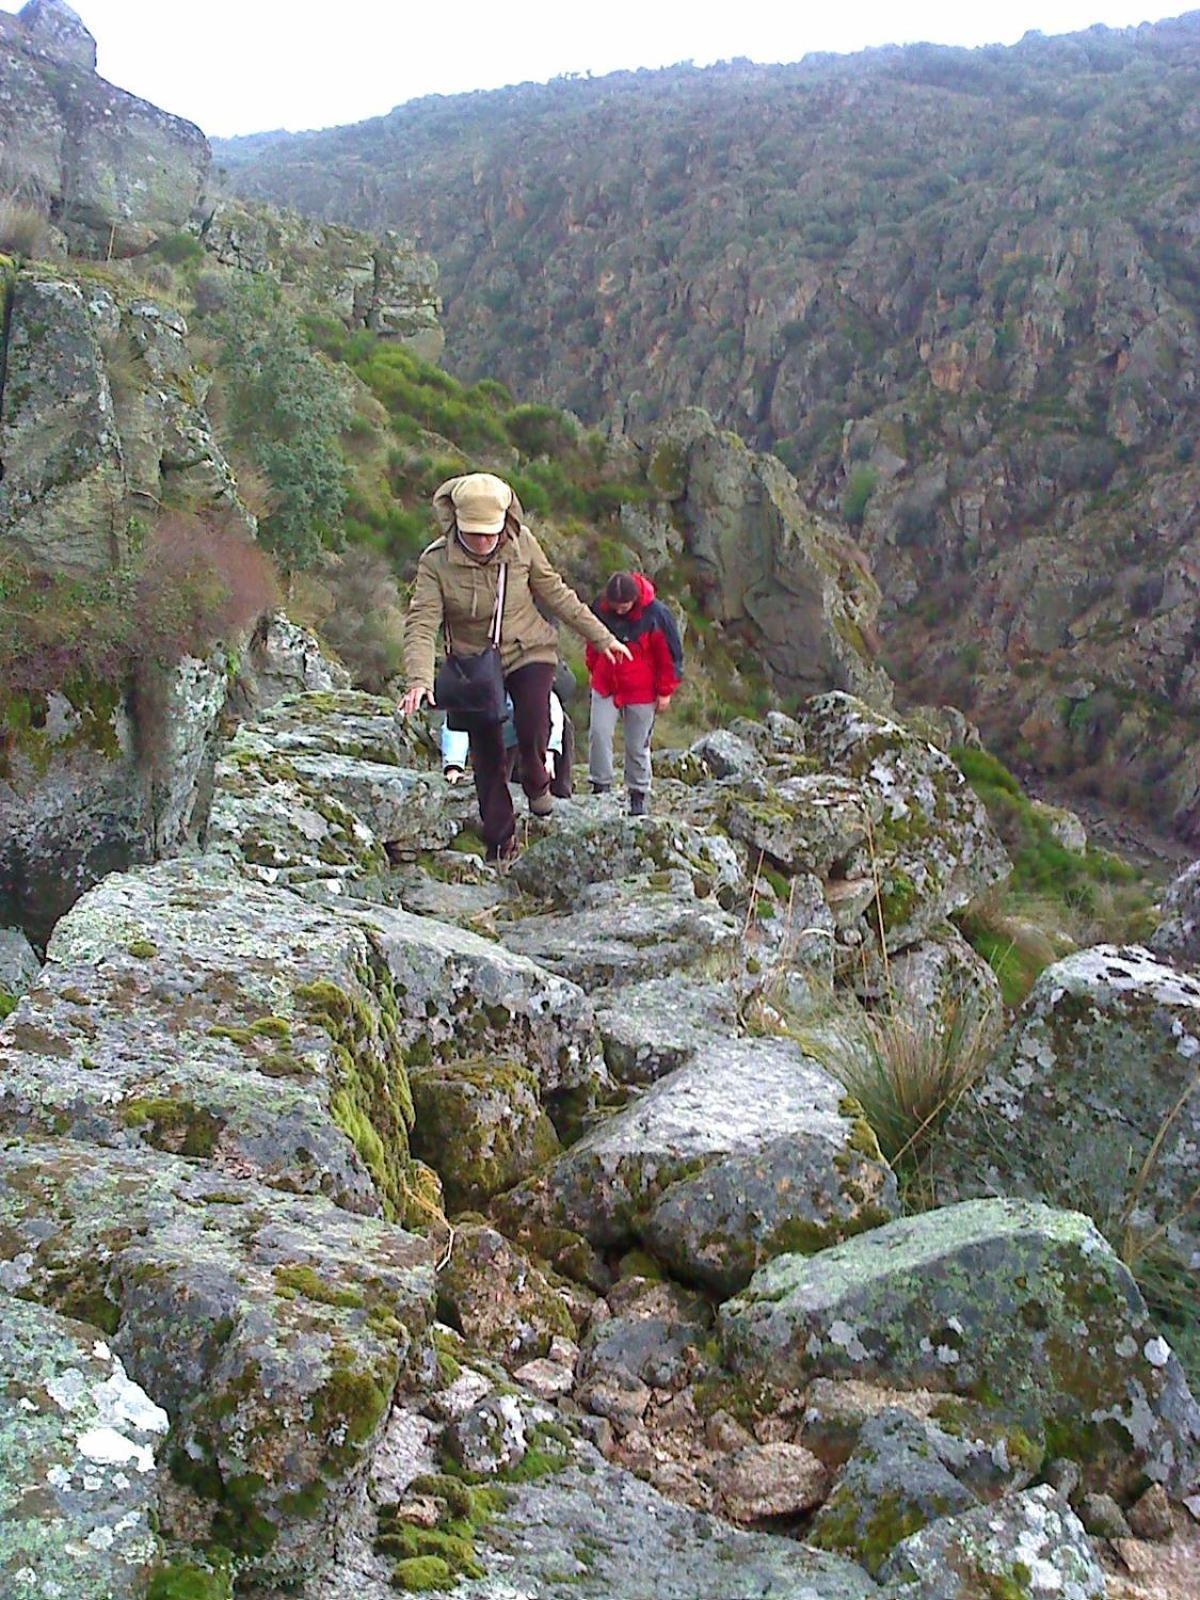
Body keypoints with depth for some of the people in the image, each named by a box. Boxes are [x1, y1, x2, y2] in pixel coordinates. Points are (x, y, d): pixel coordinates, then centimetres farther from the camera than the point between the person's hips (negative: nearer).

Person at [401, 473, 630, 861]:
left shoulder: (521, 544, -13)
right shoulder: (436, 562, -18)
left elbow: (555, 593, 0)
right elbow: (421, 624, -24)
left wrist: (601, 636, 4)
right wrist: (419, 680, -40)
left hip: (529, 651, 0)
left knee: (532, 724, -26)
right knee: (486, 757, 4)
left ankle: (536, 783, 7)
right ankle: (500, 841, 20)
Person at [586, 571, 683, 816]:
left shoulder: (655, 614, -18)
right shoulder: (600, 607, -8)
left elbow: (670, 654, -9)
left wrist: (665, 691, -5)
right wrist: (593, 670, 20)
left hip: (641, 692, -3)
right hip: (605, 686, 3)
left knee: (638, 745, 6)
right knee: (599, 732, -11)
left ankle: (638, 794, 20)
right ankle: (600, 785, 2)